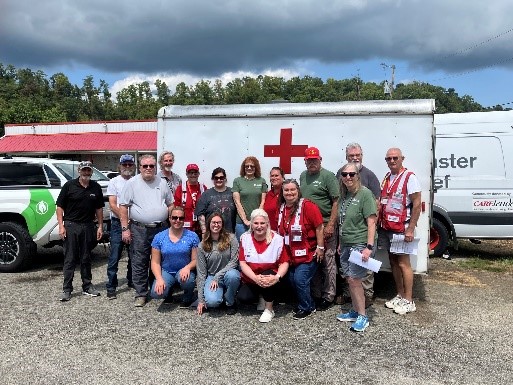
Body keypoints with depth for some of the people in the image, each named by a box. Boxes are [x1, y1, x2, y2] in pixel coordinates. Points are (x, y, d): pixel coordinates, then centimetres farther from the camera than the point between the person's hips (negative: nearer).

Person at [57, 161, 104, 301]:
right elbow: (60, 206, -2)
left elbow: (99, 208, 13)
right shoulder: (69, 185, -2)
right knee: (70, 259, 1)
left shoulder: (96, 187, 8)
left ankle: (87, 287, 20)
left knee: (86, 258, 11)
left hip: (88, 226, 3)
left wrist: (100, 226, 7)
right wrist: (61, 226, -9)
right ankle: (67, 289, 7)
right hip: (71, 226, -3)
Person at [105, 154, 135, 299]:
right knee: (114, 257, -3)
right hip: (118, 223, -3)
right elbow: (113, 205, -5)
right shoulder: (114, 182, 1)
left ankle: (132, 280, 27)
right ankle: (111, 286, 3)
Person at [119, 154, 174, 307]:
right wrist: (125, 229, -9)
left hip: (161, 229, 3)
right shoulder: (132, 183, -1)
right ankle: (141, 294, 13)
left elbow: (170, 204, 15)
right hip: (139, 230, -3)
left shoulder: (162, 183, 10)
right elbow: (123, 206, -3)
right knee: (139, 263, 2)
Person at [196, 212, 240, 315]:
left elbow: (234, 261, -10)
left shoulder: (231, 239, -5)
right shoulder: (202, 246, -2)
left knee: (232, 275, -37)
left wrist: (218, 277, -18)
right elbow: (201, 273, -1)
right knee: (212, 301, -29)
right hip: (211, 277, 0)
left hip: (229, 272, 0)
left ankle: (230, 303, -7)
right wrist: (200, 299, -4)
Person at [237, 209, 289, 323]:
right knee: (243, 297, -23)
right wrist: (255, 278, -26)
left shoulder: (277, 239, -11)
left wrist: (277, 277, -30)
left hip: (269, 277, -1)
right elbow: (242, 263, -11)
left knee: (268, 276, -34)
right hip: (251, 279, 2)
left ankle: (269, 309, -11)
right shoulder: (245, 238, -7)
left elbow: (284, 262, -11)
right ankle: (261, 297, 13)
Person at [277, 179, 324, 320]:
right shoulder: (281, 208, 5)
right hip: (291, 254, 7)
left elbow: (319, 227, -15)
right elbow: (280, 231, 17)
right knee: (292, 280, 11)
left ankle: (305, 308, 14)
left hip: (308, 254, -7)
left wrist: (320, 247, -16)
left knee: (300, 280, -10)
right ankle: (309, 304, 31)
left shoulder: (307, 206, -16)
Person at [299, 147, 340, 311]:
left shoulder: (328, 176, -6)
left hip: (325, 225, -7)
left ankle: (328, 296, 11)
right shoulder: (303, 176, 14)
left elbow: (336, 202, -11)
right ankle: (315, 294, 25)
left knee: (327, 261, -1)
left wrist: (331, 224, -17)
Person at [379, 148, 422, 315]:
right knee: (393, 262, 13)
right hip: (386, 227, 7)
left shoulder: (409, 177, -9)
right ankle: (400, 295, 24)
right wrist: (378, 221, 10)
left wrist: (411, 229, -16)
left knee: (403, 263, -3)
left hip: (402, 228, -7)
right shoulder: (387, 178, 13)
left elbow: (417, 204, -12)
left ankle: (409, 301, 7)